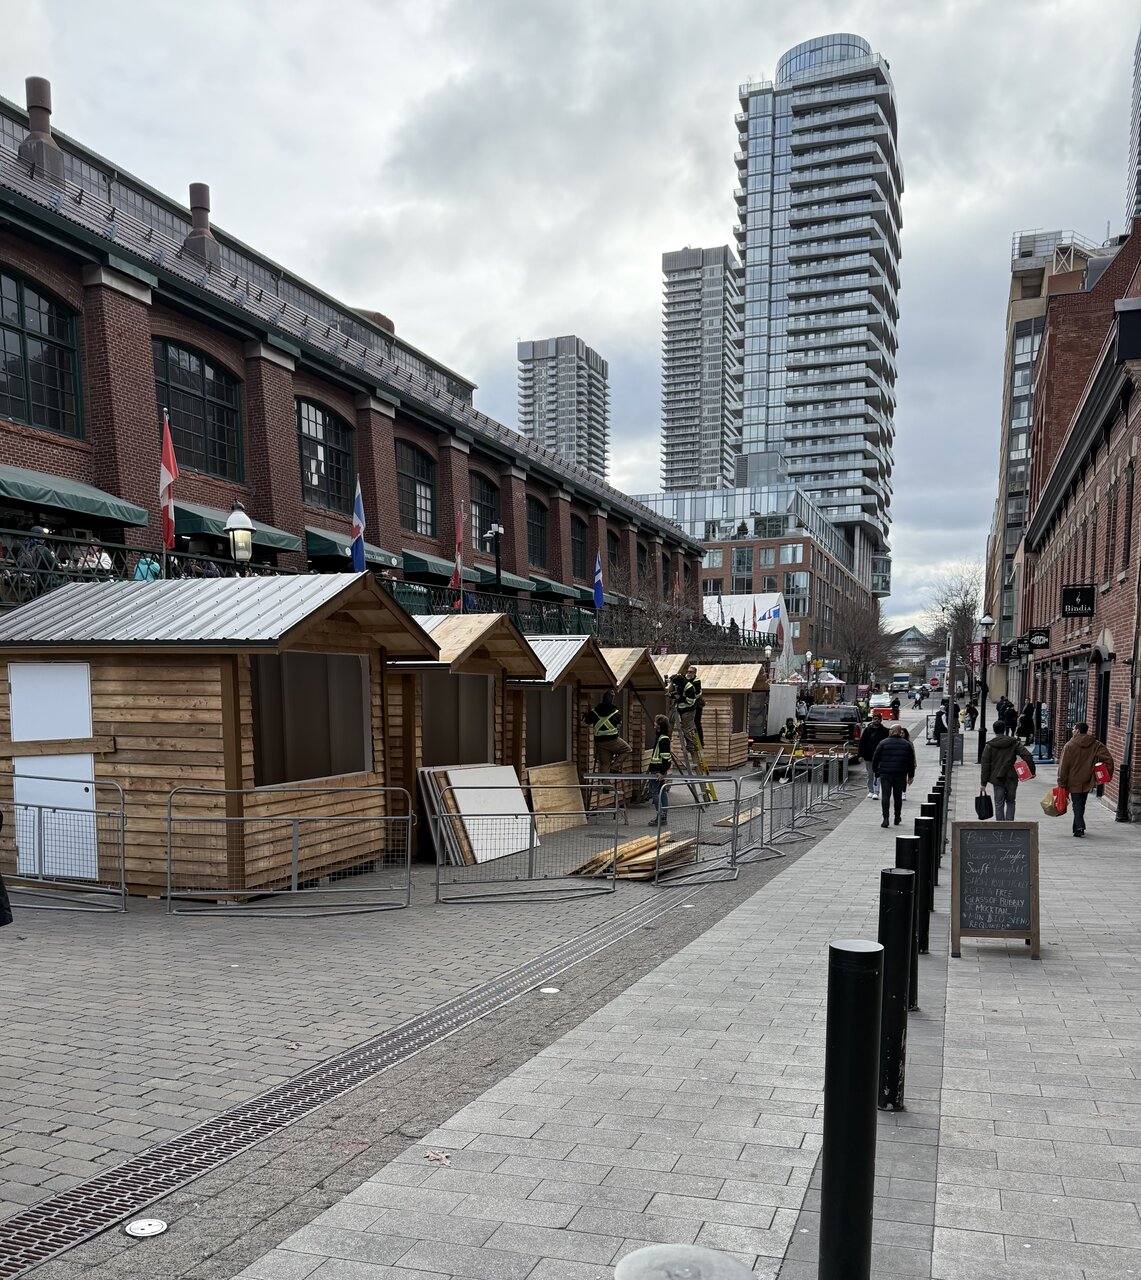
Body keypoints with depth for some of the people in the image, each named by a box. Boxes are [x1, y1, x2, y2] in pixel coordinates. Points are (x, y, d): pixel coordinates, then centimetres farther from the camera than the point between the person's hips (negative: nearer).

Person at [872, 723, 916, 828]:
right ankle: (897, 818, 24)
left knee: (885, 796, -3)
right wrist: (911, 776, 15)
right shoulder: (907, 744, 6)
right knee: (898, 797, 15)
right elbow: (911, 761, 10)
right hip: (900, 775, 2)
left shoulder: (883, 743, -2)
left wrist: (876, 770, 13)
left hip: (885, 774, -2)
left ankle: (885, 818, -14)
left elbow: (875, 758, 0)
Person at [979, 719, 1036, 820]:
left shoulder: (989, 745, -3)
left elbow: (985, 765, -4)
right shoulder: (1014, 742, 0)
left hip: (997, 779, -1)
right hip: (1012, 778, 1)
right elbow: (1028, 756, -9)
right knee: (1010, 802, 15)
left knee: (999, 804, 5)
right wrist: (1032, 771, -1)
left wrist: (983, 783, 0)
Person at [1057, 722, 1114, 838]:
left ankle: (1079, 827, -15)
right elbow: (1108, 760, -10)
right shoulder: (1096, 745, -1)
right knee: (1081, 805, 17)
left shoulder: (1069, 746, -11)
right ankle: (1078, 827, 25)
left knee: (1077, 805, 1)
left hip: (1074, 782, -3)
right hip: (1087, 782, 4)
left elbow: (1063, 766, -10)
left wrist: (1061, 782, -5)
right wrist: (1107, 775, 1)